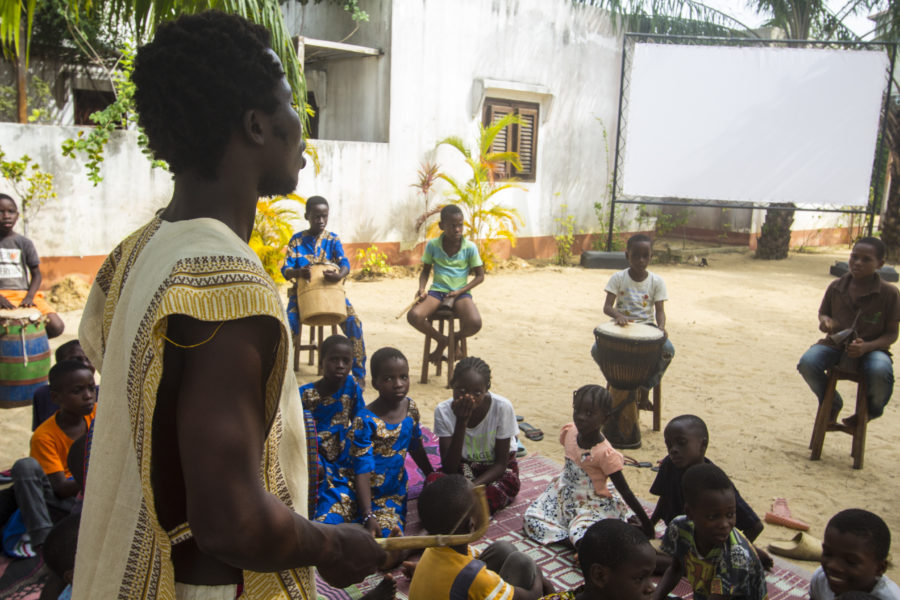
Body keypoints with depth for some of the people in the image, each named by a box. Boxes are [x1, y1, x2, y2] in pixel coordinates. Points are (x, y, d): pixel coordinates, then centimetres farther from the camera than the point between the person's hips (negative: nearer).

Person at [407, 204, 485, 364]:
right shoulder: (432, 245, 0)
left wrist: (459, 292, -12)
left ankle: (457, 338, 8)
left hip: (461, 293, -1)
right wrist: (422, 288, -8)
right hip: (437, 291, 1)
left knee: (475, 323, -32)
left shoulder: (470, 247, -4)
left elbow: (480, 276, 2)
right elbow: (426, 270, 12)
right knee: (413, 316, -29)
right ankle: (442, 339, 2)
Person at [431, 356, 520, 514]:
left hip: (495, 469, 0)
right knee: (432, 479, -32)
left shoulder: (502, 407, -24)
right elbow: (449, 469, -23)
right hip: (463, 465, 0)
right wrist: (461, 422, -34)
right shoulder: (443, 411, -19)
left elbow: (501, 463, -15)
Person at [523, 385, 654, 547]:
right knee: (532, 519, -8)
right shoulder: (570, 431, -8)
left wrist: (646, 523, -14)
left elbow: (626, 493, -18)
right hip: (565, 494, 7)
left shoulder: (606, 454, -25)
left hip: (593, 505, -6)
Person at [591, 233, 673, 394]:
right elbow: (607, 307, -8)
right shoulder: (618, 278, -2)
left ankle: (645, 388, -6)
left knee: (668, 350, -29)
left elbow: (660, 310, -3)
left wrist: (661, 327, -26)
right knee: (597, 350, -29)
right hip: (621, 326, -1)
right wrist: (618, 316, -32)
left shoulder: (657, 281, 1)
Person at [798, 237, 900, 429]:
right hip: (835, 344, 2)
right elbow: (823, 312, 16)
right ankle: (832, 405, 5)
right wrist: (825, 320, -10)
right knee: (807, 363, -29)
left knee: (880, 372, -37)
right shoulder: (836, 287, -1)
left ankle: (868, 412, 2)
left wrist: (866, 347, -23)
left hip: (872, 348, -2)